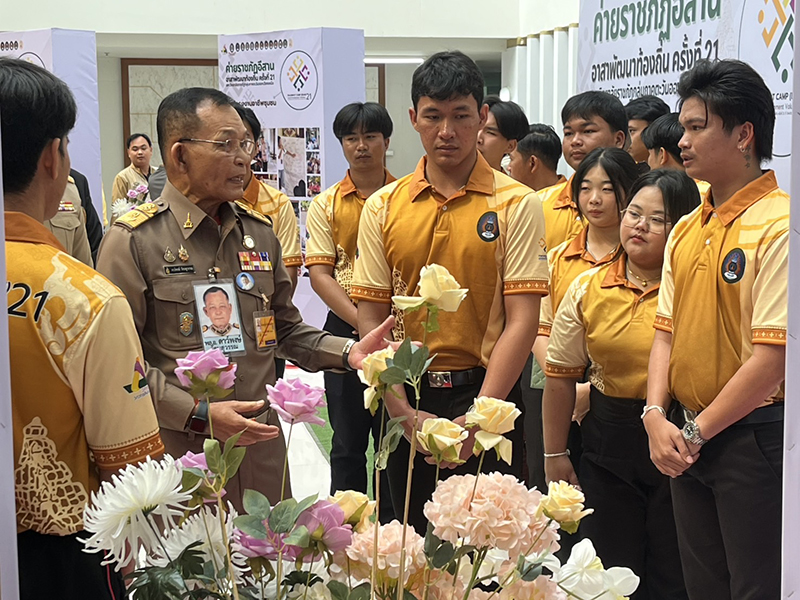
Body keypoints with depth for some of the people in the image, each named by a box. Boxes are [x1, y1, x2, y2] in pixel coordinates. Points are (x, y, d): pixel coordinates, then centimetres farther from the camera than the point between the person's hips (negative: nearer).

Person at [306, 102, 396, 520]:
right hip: (345, 328, 1)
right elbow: (320, 273, -2)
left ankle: (393, 526, 18)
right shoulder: (327, 204, 5)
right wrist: (361, 320, -16)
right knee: (348, 438, 9)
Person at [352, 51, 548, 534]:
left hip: (485, 395, -2)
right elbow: (371, 319, 3)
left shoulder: (516, 204, -3)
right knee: (413, 536, 12)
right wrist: (402, 411, -8)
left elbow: (522, 321, -9)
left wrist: (476, 417, -15)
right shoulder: (382, 208, 5)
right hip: (407, 400, 3)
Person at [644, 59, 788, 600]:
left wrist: (698, 432, -13)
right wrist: (657, 416, -4)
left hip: (754, 435, -7)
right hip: (687, 439, 7)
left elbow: (772, 355, -20)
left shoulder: (777, 225, -15)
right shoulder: (686, 230, 10)